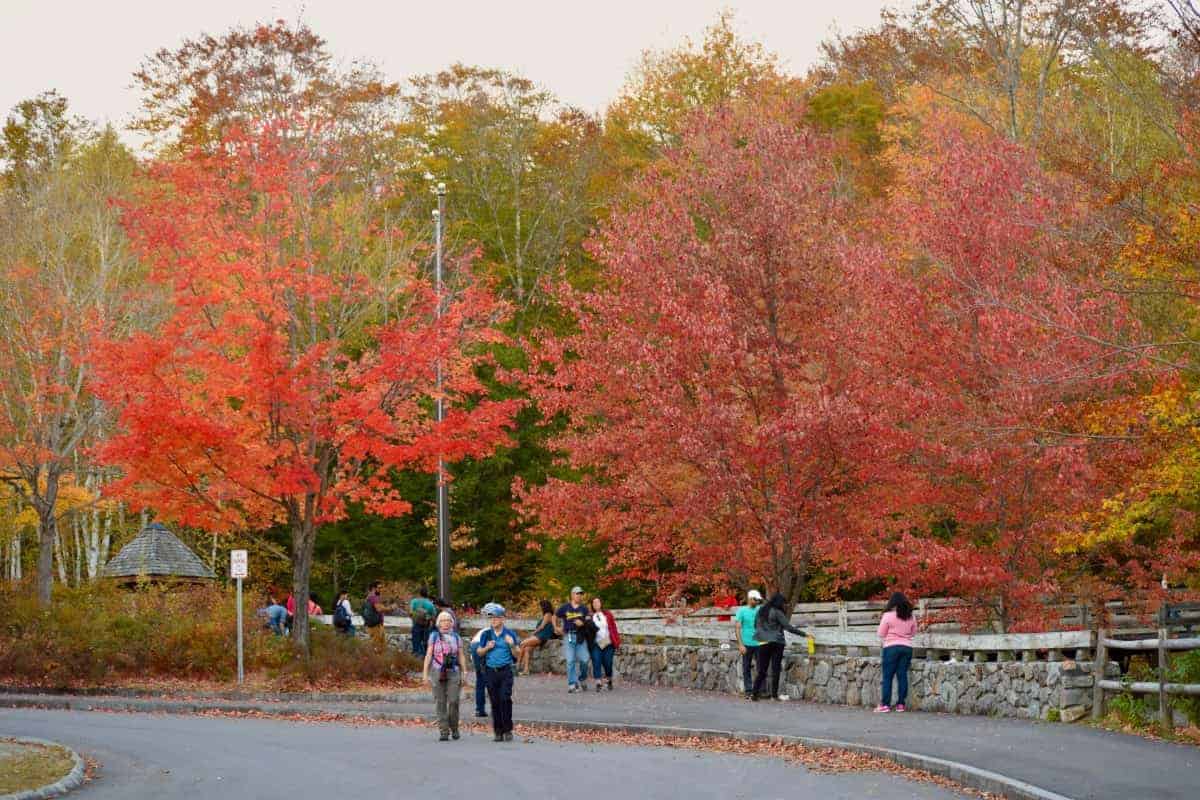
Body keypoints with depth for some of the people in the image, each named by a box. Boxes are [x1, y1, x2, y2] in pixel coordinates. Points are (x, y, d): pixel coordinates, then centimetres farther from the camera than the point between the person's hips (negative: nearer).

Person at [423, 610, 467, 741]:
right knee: (441, 702, -3)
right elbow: (428, 655, 6)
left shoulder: (456, 637, 12)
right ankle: (443, 731, 0)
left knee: (453, 701, -10)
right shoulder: (434, 636, 9)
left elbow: (461, 657, 14)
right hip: (438, 672, 0)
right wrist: (425, 674, 0)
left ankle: (454, 728, 8)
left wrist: (464, 674, 8)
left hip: (453, 672, 0)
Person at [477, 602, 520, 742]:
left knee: (505, 699, -12)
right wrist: (487, 648, -6)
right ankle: (498, 731, 9)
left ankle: (507, 730, -6)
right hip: (491, 671, 2)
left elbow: (516, 655, 5)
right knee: (495, 702, 3)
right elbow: (479, 652, 13)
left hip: (505, 671, -2)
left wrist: (512, 645, -13)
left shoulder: (510, 634, 4)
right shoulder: (486, 634, 8)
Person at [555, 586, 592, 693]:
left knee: (585, 659, -6)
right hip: (568, 636, -1)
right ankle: (572, 684, -4)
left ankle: (582, 679, 20)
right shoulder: (565, 607, 6)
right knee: (570, 661, -6)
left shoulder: (584, 609, 8)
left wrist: (582, 623, -13)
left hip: (580, 636, 1)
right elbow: (555, 617, 19)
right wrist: (556, 627, 7)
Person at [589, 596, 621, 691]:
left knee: (608, 664, 4)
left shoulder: (608, 614, 6)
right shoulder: (590, 616, 2)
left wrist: (617, 641, 3)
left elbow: (613, 627, 7)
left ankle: (609, 681, 26)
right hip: (596, 644, -1)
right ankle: (598, 683, -7)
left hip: (608, 643, 1)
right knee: (596, 663, -10)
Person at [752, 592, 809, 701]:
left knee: (761, 670, 7)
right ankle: (774, 694, -1)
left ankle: (754, 693, 0)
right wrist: (804, 634, -6)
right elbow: (788, 627, -10)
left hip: (763, 643, 5)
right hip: (776, 643, -5)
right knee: (775, 669, 0)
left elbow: (755, 626, 19)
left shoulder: (760, 611, 11)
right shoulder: (777, 613, -8)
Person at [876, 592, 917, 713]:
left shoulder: (888, 615, -9)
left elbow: (881, 634, -3)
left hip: (891, 647, -4)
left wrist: (883, 642, 14)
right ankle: (900, 704, 5)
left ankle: (885, 704, -3)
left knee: (887, 676, 0)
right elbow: (913, 632, 17)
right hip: (907, 647, 4)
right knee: (902, 675, 6)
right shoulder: (911, 617, 4)